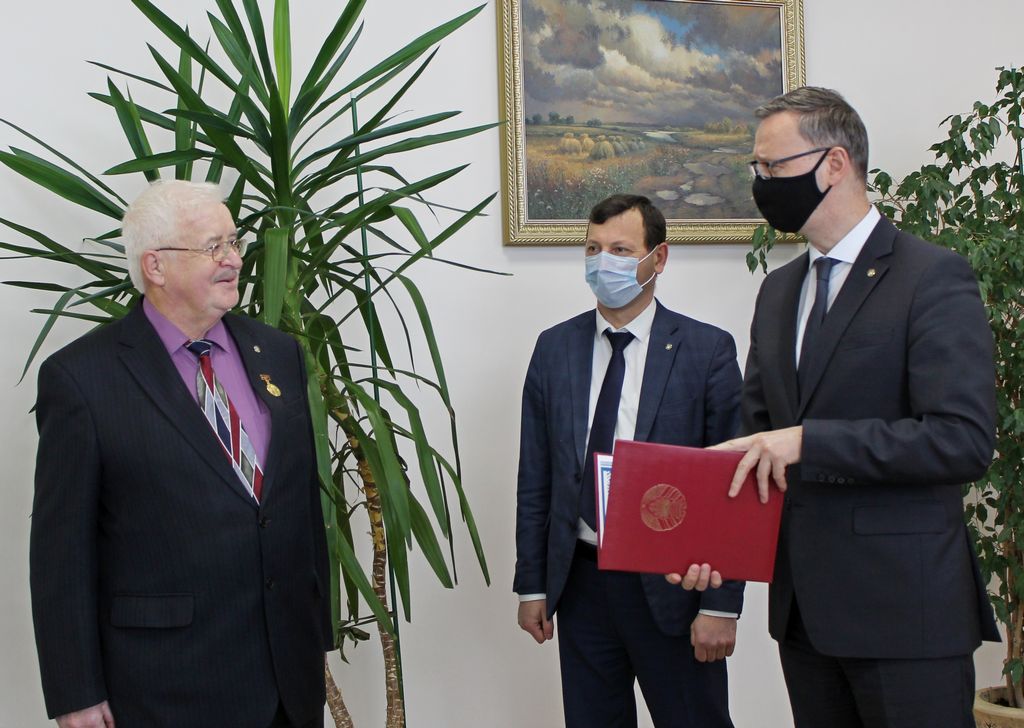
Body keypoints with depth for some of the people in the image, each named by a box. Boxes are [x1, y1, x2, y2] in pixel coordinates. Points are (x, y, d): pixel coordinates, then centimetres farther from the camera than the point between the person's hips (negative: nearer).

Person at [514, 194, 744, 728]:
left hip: (671, 584, -3)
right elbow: (535, 478, 8)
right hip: (581, 579, 3)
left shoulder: (707, 350, -6)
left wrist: (722, 603, -10)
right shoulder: (555, 348, 5)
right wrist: (531, 584, 6)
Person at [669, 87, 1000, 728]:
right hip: (804, 602, 7)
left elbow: (964, 439, -19)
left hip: (904, 608, -7)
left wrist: (808, 441, -21)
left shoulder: (933, 278, -10)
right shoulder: (779, 291, 14)